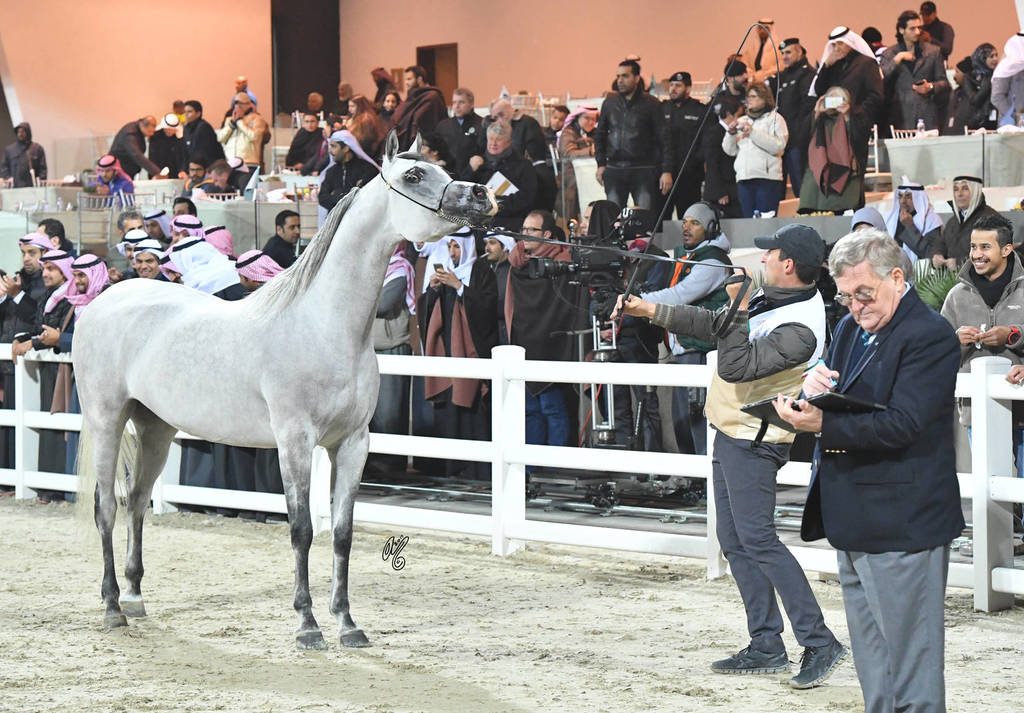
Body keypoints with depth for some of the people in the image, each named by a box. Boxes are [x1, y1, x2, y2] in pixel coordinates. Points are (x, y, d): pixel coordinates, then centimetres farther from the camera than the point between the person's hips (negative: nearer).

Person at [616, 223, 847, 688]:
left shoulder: (799, 328, -23)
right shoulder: (771, 298, 8)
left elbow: (735, 366, -28)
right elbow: (715, 325, 17)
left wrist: (737, 309, -24)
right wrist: (650, 311, 15)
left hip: (752, 441, -10)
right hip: (732, 435, 10)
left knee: (758, 540, -14)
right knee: (735, 542, 11)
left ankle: (819, 643, -11)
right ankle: (766, 646, 16)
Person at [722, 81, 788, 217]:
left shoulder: (775, 118, 7)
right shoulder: (741, 121, 22)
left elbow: (778, 146, -9)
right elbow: (729, 150, 18)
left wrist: (753, 132, -12)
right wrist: (731, 133, -1)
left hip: (767, 177, -5)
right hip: (744, 179, 5)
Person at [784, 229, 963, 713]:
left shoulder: (929, 336, -13)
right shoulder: (850, 329, 15)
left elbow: (901, 424, -23)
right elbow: (836, 406, 15)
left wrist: (825, 425, -31)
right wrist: (814, 390, -8)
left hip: (901, 525, -9)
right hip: (854, 523, 9)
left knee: (911, 670, -4)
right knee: (872, 667, 17)